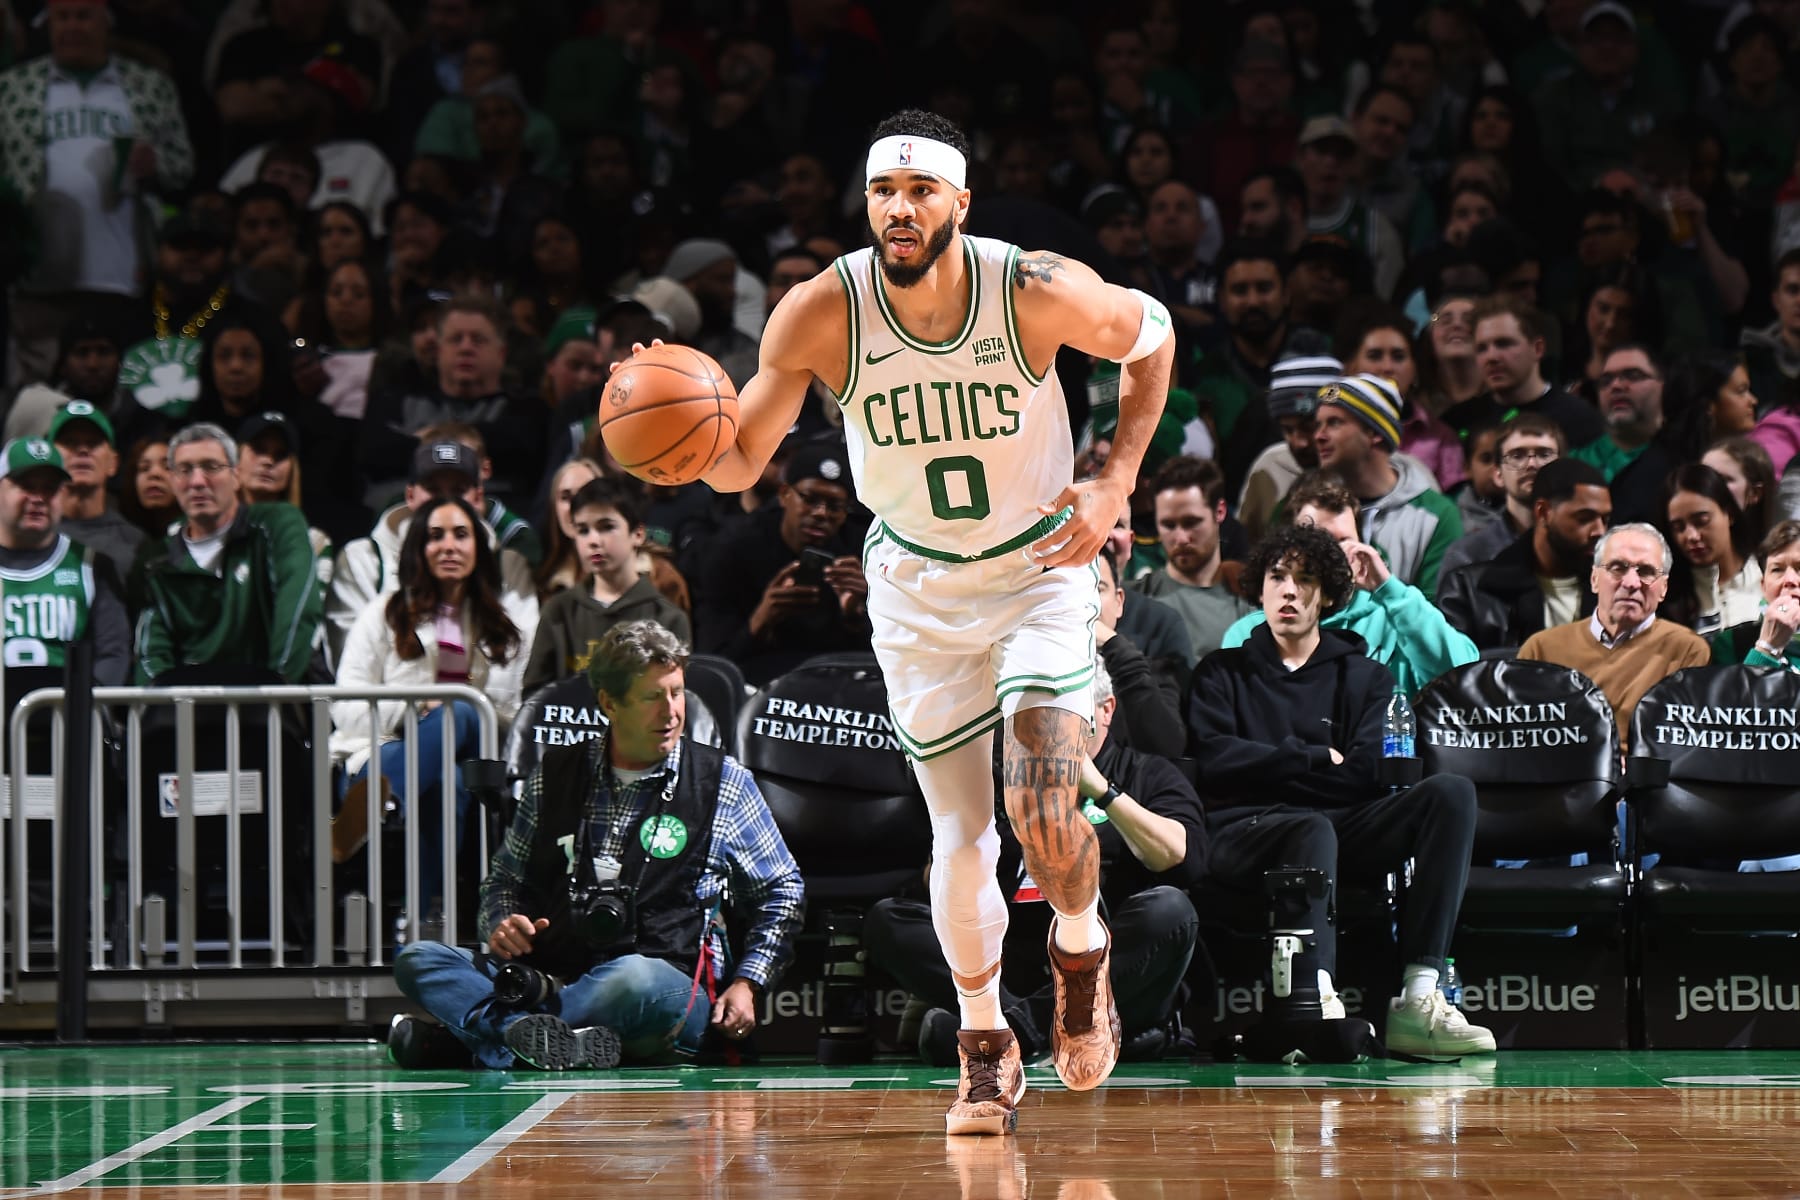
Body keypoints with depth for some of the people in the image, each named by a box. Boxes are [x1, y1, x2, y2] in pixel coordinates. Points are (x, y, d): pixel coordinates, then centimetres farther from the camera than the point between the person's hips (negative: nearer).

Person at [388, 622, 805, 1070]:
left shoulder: (724, 784, 9)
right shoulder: (556, 775, 15)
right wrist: (502, 925, 2)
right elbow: (505, 877, 25)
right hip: (549, 975, 3)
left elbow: (783, 891, 15)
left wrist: (745, 984, 1)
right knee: (417, 959, -20)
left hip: (671, 987, -3)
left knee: (637, 980, -41)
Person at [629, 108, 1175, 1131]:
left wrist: (1117, 483, -11)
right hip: (917, 584, 2)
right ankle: (986, 1046, 26)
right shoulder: (821, 313, -21)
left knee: (1044, 808, -18)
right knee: (962, 833, 3)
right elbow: (741, 464, -14)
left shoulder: (1038, 292, -23)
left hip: (1042, 565, -2)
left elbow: (1151, 336, -2)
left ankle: (1082, 949, 16)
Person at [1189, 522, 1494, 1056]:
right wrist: (1317, 758, 0)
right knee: (1315, 829, -39)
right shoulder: (1223, 673, 21)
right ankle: (1319, 1003, -61)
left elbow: (1365, 774, 5)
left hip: (1344, 824, 3)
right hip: (1247, 828, -3)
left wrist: (1270, 763, 2)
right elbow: (1214, 760, 1)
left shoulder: (1364, 676, 23)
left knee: (1451, 793, -25)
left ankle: (1418, 999, -37)